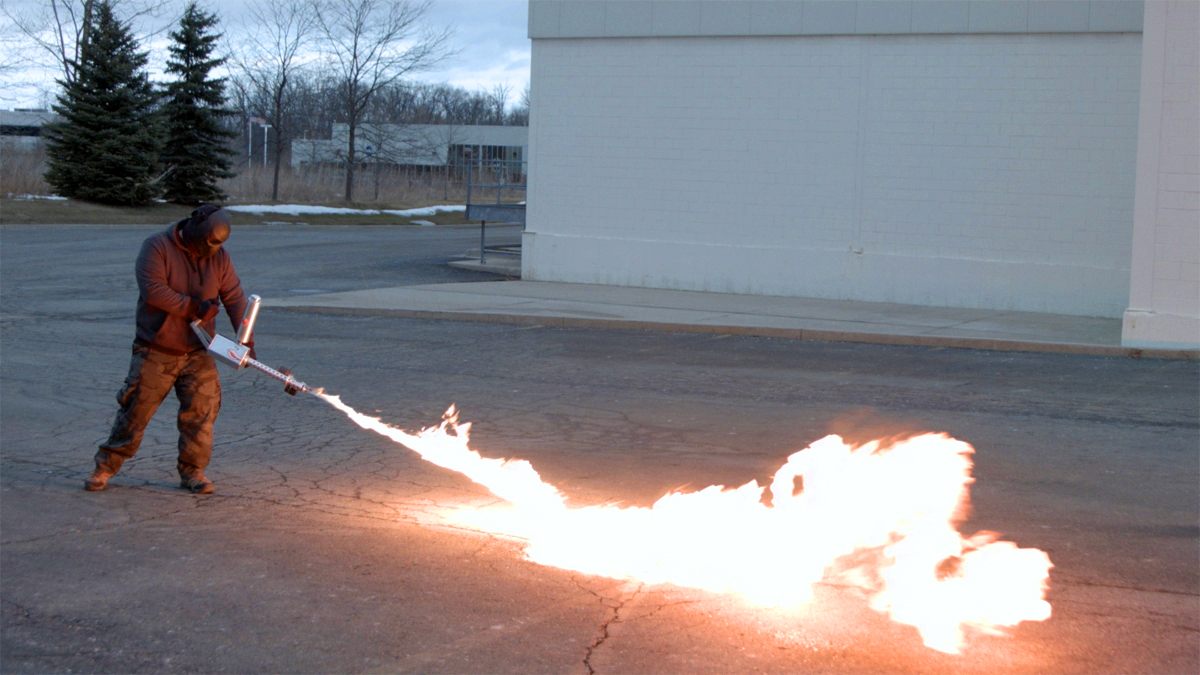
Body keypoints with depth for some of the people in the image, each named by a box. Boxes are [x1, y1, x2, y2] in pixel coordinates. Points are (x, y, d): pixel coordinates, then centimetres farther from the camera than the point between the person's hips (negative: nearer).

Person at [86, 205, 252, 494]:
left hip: (198, 352, 4)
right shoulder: (157, 247, -9)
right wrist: (193, 308, -20)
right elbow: (153, 291, -21)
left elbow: (234, 297, 0)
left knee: (201, 410, -2)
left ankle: (192, 471, 11)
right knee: (136, 408, -1)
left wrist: (246, 337, -11)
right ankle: (105, 466, 11)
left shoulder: (218, 256, 4)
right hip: (156, 351, -3)